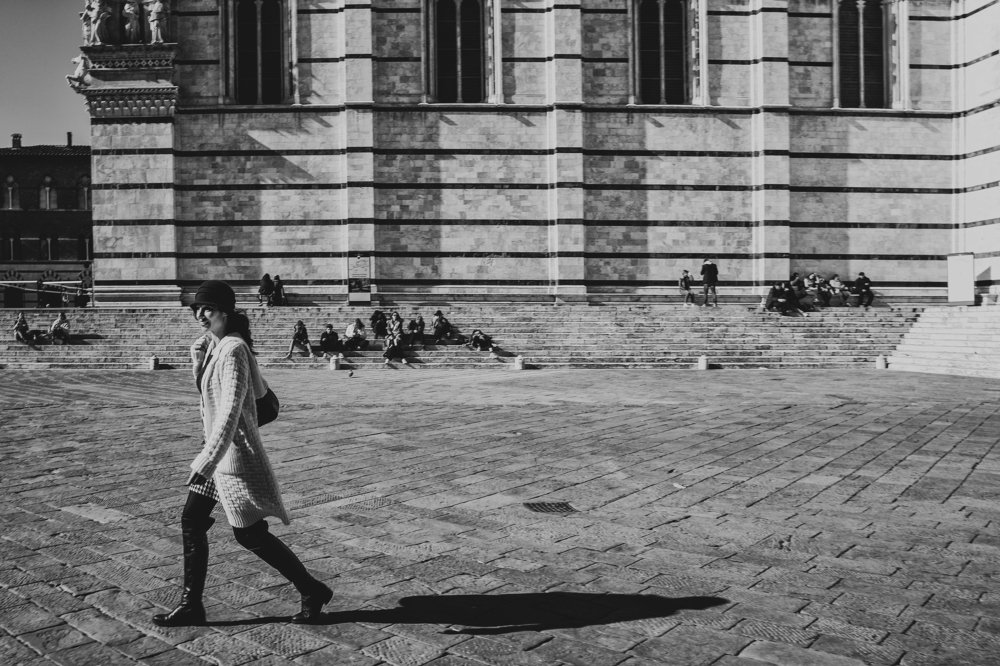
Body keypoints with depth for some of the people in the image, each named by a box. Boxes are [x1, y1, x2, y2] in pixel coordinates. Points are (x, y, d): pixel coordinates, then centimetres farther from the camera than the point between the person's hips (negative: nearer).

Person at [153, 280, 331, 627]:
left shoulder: (232, 351, -21)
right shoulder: (214, 346, 8)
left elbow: (231, 409, -31)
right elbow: (260, 391, 17)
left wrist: (207, 458, -36)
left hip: (236, 454, -10)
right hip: (219, 452, 10)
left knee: (250, 535, 1)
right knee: (191, 521, 11)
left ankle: (312, 592, 17)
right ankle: (191, 605, 23)